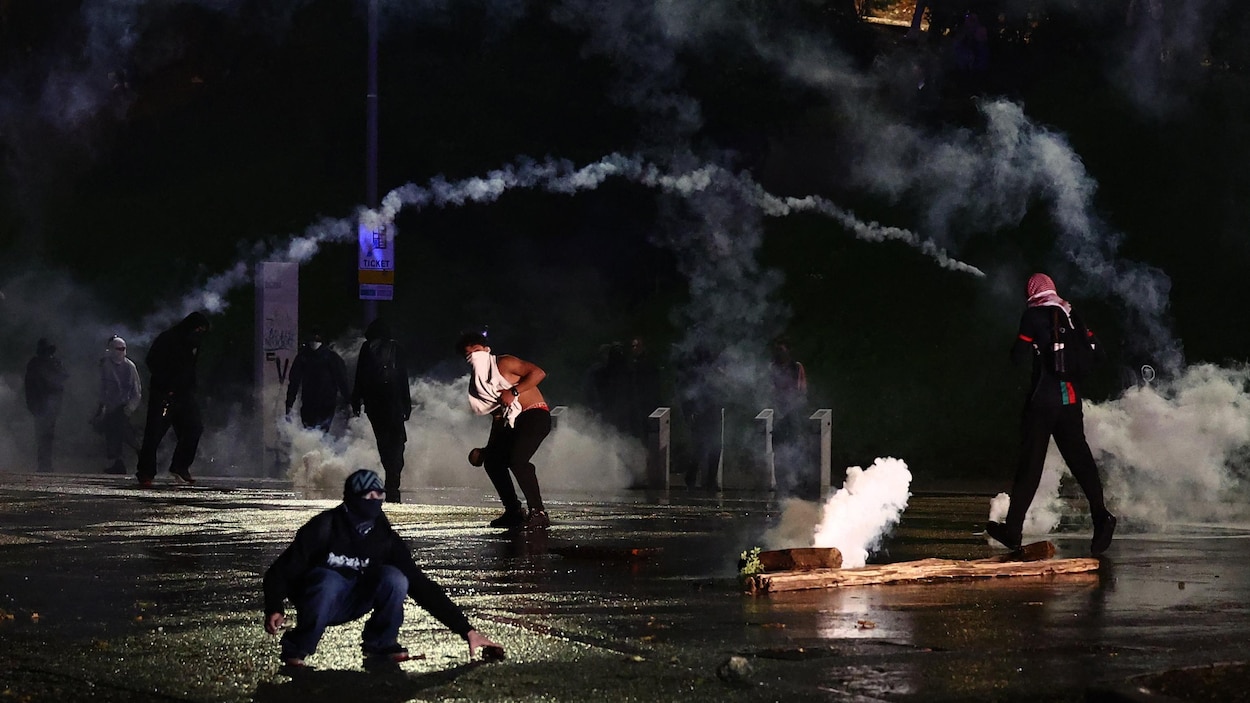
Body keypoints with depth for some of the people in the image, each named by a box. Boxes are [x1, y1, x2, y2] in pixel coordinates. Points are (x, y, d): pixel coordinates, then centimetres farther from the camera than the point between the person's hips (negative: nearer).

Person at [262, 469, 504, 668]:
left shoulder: (386, 538, -13)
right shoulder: (325, 527, -23)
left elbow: (420, 585, -14)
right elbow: (281, 571, -21)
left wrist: (466, 630, -19)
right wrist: (274, 609, -42)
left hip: (355, 601, 3)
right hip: (316, 601, -3)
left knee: (394, 578, -25)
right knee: (329, 581, -38)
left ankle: (380, 646, -6)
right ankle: (296, 650, -18)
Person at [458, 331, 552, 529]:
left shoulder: (504, 363, -11)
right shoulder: (479, 382, 13)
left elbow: (538, 373, -19)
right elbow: (497, 413, 17)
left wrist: (513, 392, -24)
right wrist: (490, 446, 12)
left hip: (535, 415, -10)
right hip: (512, 421, 10)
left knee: (517, 459, -26)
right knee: (492, 460, 8)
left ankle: (538, 513, -23)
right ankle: (513, 512, 18)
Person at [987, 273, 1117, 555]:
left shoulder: (1033, 316, -5)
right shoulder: (1071, 315, 9)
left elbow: (1018, 357, -9)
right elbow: (1096, 350, 7)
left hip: (1043, 398, -4)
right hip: (1071, 398, 4)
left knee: (1030, 463, 1)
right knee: (1079, 457, 5)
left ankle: (1013, 530, 7)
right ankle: (1100, 514, -15)